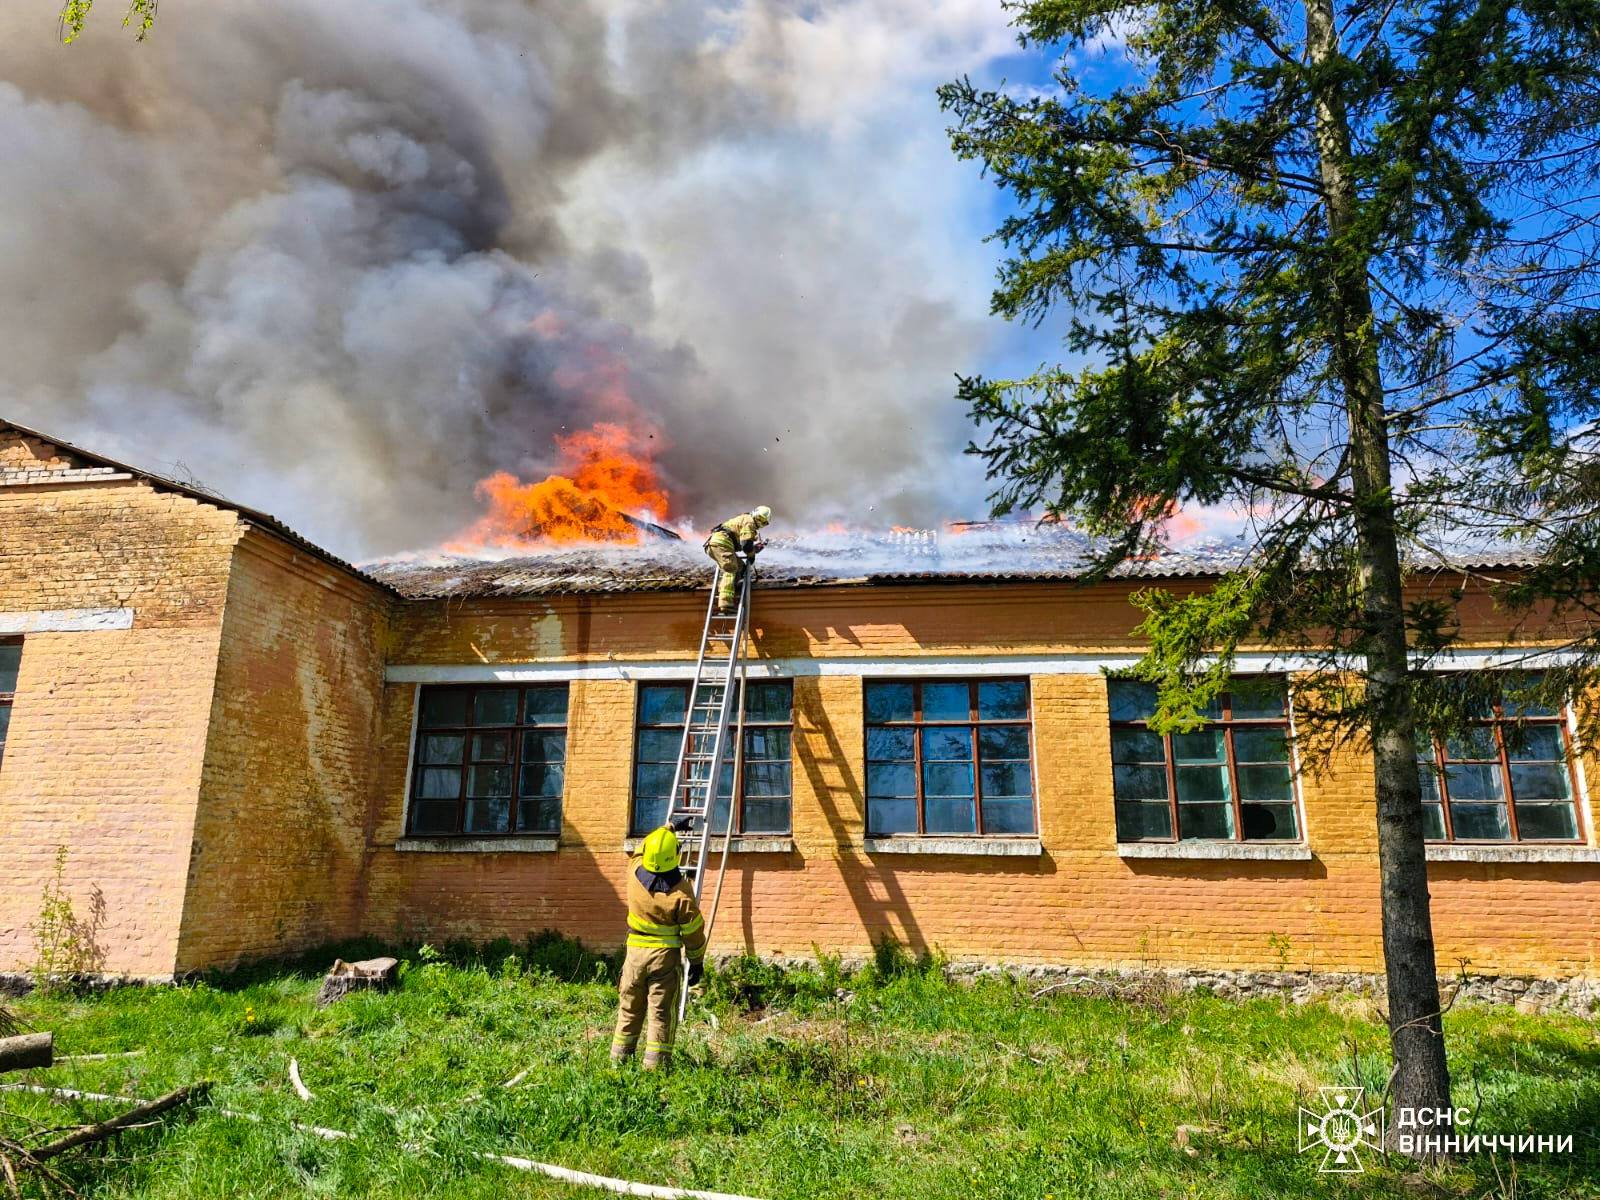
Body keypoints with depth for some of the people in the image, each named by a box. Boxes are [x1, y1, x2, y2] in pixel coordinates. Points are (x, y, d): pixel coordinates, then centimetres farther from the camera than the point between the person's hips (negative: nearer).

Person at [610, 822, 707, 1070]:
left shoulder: (634, 872, -6)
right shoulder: (681, 892, -16)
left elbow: (642, 848, 17)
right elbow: (693, 932, -8)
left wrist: (669, 827, 28)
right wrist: (697, 962, 6)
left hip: (635, 951, 4)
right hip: (665, 956, -4)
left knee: (629, 1010, 17)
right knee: (662, 1014, 4)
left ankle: (618, 1060, 24)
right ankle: (654, 1066, 5)